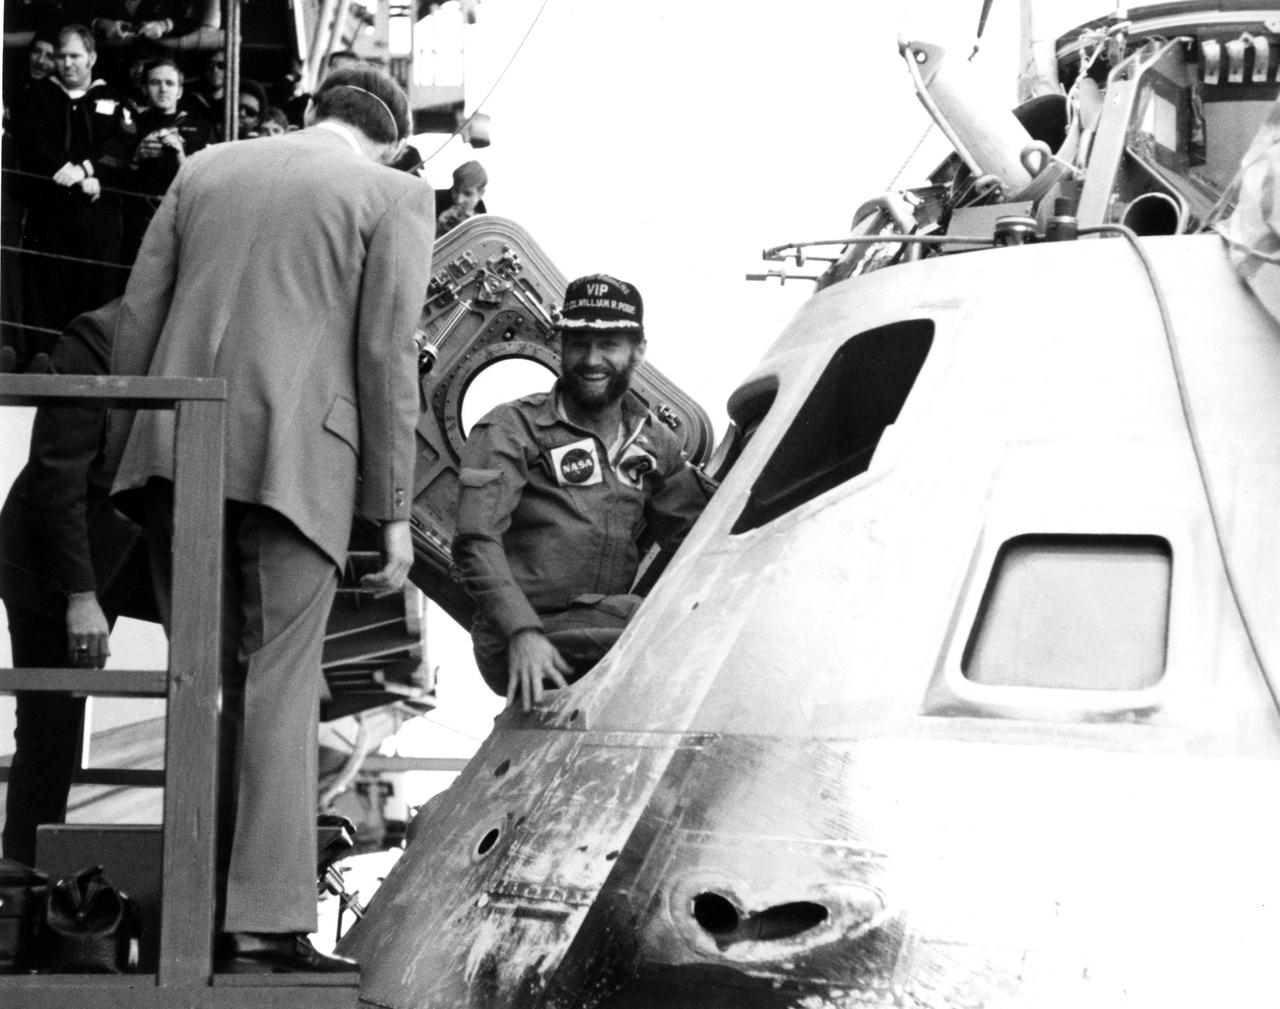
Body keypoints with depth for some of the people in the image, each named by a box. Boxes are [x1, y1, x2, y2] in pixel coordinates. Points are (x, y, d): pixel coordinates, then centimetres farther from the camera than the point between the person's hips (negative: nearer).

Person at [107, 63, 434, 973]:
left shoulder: (205, 170, 18)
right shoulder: (393, 195, 5)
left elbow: (137, 320, 13)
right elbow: (386, 357, -2)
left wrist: (121, 453, 15)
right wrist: (394, 510, 0)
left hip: (177, 453, 4)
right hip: (292, 460, -4)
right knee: (277, 686, -3)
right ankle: (266, 924, -7)